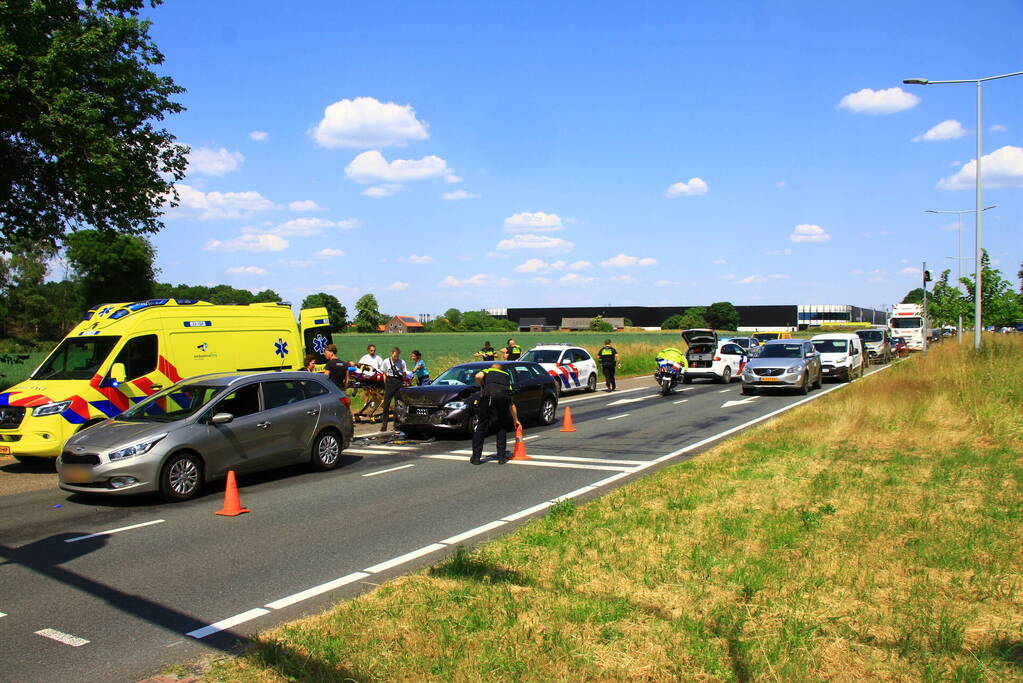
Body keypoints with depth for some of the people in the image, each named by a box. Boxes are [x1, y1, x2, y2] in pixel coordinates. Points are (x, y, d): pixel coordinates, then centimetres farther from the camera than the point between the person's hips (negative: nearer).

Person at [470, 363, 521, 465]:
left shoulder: (487, 371, 31)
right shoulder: (506, 376, 38)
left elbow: (478, 376, 3)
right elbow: (511, 403, 39)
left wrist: (482, 387, 22)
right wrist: (515, 420, 48)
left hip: (488, 395, -2)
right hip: (504, 397, 2)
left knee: (481, 426, 10)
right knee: (502, 427, 20)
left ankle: (476, 457, 12)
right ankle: (502, 457, 17)